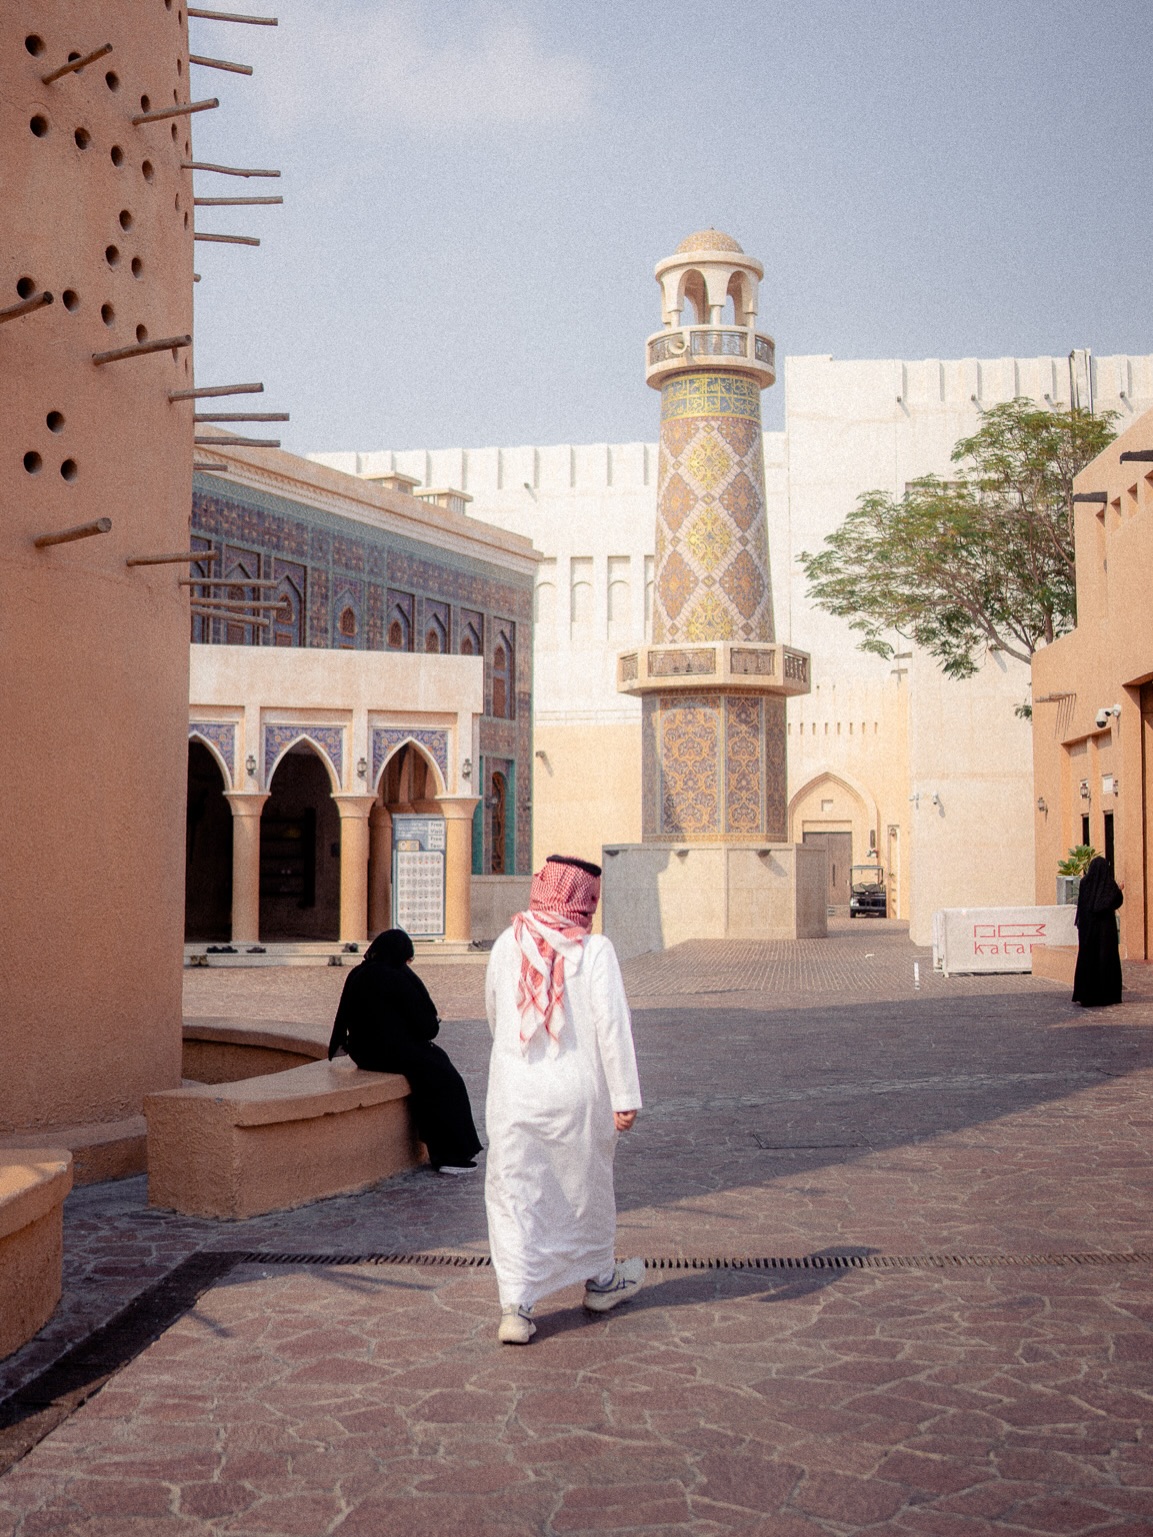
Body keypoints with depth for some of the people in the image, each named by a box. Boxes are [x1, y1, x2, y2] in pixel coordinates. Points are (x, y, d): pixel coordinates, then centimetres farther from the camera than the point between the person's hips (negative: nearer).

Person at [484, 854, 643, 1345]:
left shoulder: (507, 944, 1)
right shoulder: (594, 949, -10)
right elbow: (612, 1025, -13)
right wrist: (625, 1096, -11)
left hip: (513, 1090, 2)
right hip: (577, 1091, -1)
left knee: (513, 1194, 7)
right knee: (586, 1186, 17)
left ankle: (515, 1306, 0)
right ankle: (600, 1280, 36)